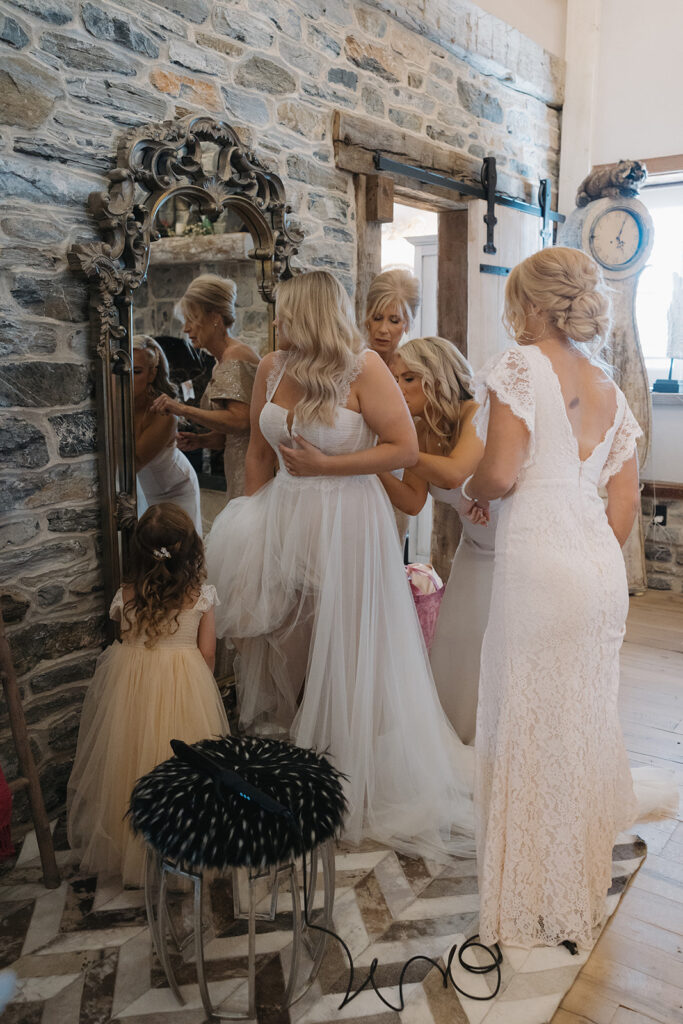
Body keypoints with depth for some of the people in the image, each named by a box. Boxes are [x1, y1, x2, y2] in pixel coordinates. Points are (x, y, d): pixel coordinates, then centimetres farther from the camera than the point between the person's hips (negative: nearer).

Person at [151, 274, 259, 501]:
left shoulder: (235, 358, -11)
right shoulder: (222, 363, 19)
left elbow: (240, 420, -24)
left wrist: (183, 409, -20)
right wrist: (201, 440, 5)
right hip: (240, 473, 9)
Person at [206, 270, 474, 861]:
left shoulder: (364, 367, -10)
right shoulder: (271, 369, 6)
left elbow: (405, 448, -12)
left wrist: (324, 466, -15)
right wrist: (253, 520, 11)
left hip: (346, 521, -5)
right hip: (282, 519, 5)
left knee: (346, 648, 4)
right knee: (280, 641, 12)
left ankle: (360, 777, 25)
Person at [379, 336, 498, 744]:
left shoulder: (478, 413, -24)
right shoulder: (425, 429, -4)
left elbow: (454, 472, -40)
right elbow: (413, 500, -9)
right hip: (476, 551, 7)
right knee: (455, 644, 6)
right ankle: (461, 738, 25)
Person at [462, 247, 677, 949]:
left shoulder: (521, 365, -6)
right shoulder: (608, 388, 15)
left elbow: (501, 473, -17)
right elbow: (625, 502, 13)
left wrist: (471, 492, 4)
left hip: (539, 564, -8)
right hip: (602, 568, 8)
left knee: (530, 727, 5)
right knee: (584, 718, 19)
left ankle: (536, 905, 20)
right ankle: (585, 879, 37)